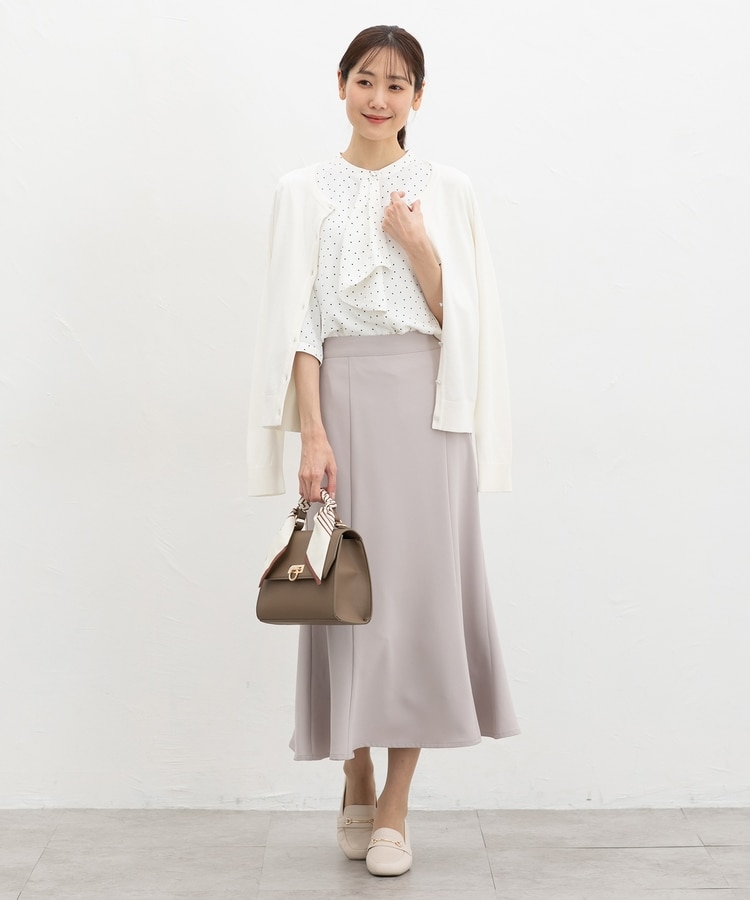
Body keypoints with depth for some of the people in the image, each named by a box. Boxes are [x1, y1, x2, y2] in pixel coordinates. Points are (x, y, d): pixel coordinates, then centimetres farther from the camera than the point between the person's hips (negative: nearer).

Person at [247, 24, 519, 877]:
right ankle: (355, 785, 21)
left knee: (420, 589, -2)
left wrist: (418, 245, -12)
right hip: (344, 397, 0)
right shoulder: (305, 192, 5)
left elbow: (459, 316, 4)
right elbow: (297, 321, -1)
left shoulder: (446, 190, 8)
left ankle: (395, 807, 9)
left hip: (427, 402, 1)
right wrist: (312, 433, -10)